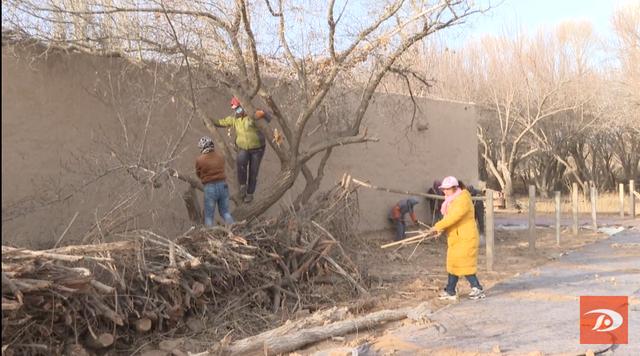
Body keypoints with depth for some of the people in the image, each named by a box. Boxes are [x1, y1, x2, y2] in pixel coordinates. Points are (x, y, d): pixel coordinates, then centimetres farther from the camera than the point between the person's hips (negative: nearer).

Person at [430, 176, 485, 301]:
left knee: (463, 264, -7)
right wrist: (441, 229, -2)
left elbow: (453, 217, -25)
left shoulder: (463, 199, -18)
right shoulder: (452, 200, 14)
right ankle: (450, 292, 18)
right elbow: (448, 217, 14)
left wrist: (437, 226, -21)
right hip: (455, 238, 10)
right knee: (453, 264, 12)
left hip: (465, 238, -10)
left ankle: (478, 289, 4)